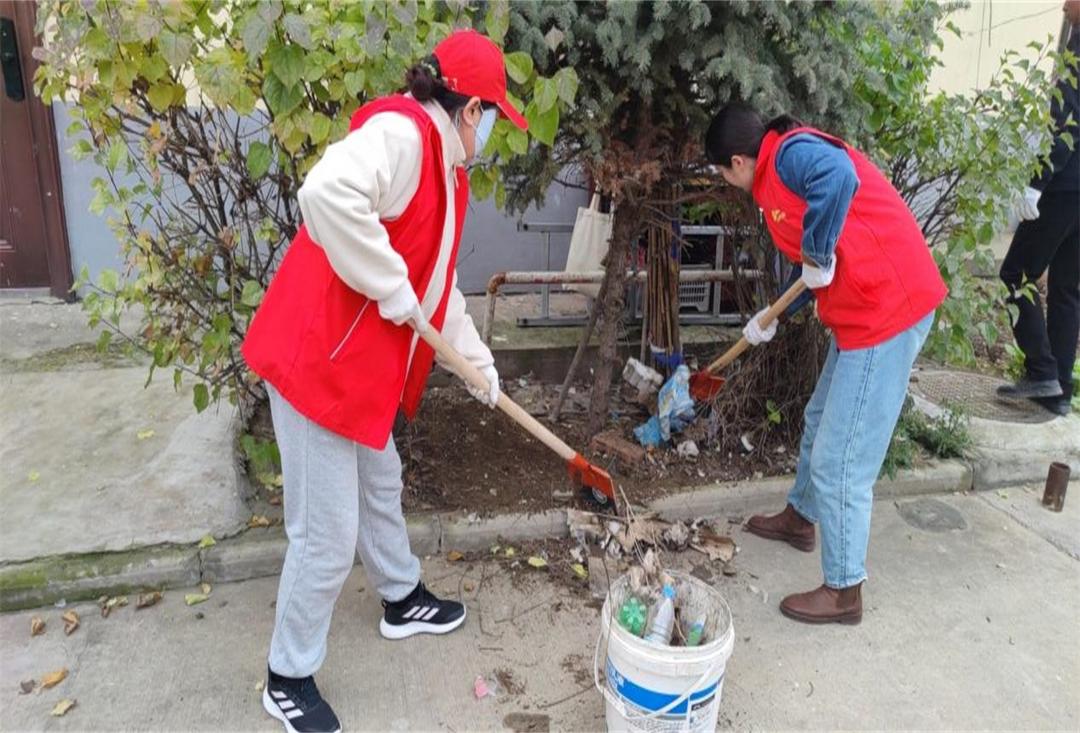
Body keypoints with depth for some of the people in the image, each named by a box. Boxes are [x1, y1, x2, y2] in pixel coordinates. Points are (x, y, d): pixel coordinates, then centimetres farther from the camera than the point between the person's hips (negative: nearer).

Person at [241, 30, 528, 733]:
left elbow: (439, 283, 22)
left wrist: (479, 360, 23)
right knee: (328, 535, 1)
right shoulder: (402, 132, -17)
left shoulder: (441, 166, 15)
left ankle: (403, 601, 49)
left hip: (364, 366, 10)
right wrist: (392, 288, -27)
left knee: (380, 485, 26)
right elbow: (326, 193, -38)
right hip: (317, 360, -10)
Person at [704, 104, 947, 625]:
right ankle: (801, 517, 48)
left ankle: (843, 592, 12)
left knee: (841, 459, -3)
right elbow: (809, 266, 27)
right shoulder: (780, 175, 18)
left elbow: (839, 177, -36)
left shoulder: (791, 152, -12)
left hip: (887, 310, -11)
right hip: (866, 310, 11)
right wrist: (771, 319, 35)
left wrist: (818, 251, -23)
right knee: (821, 420, 26)